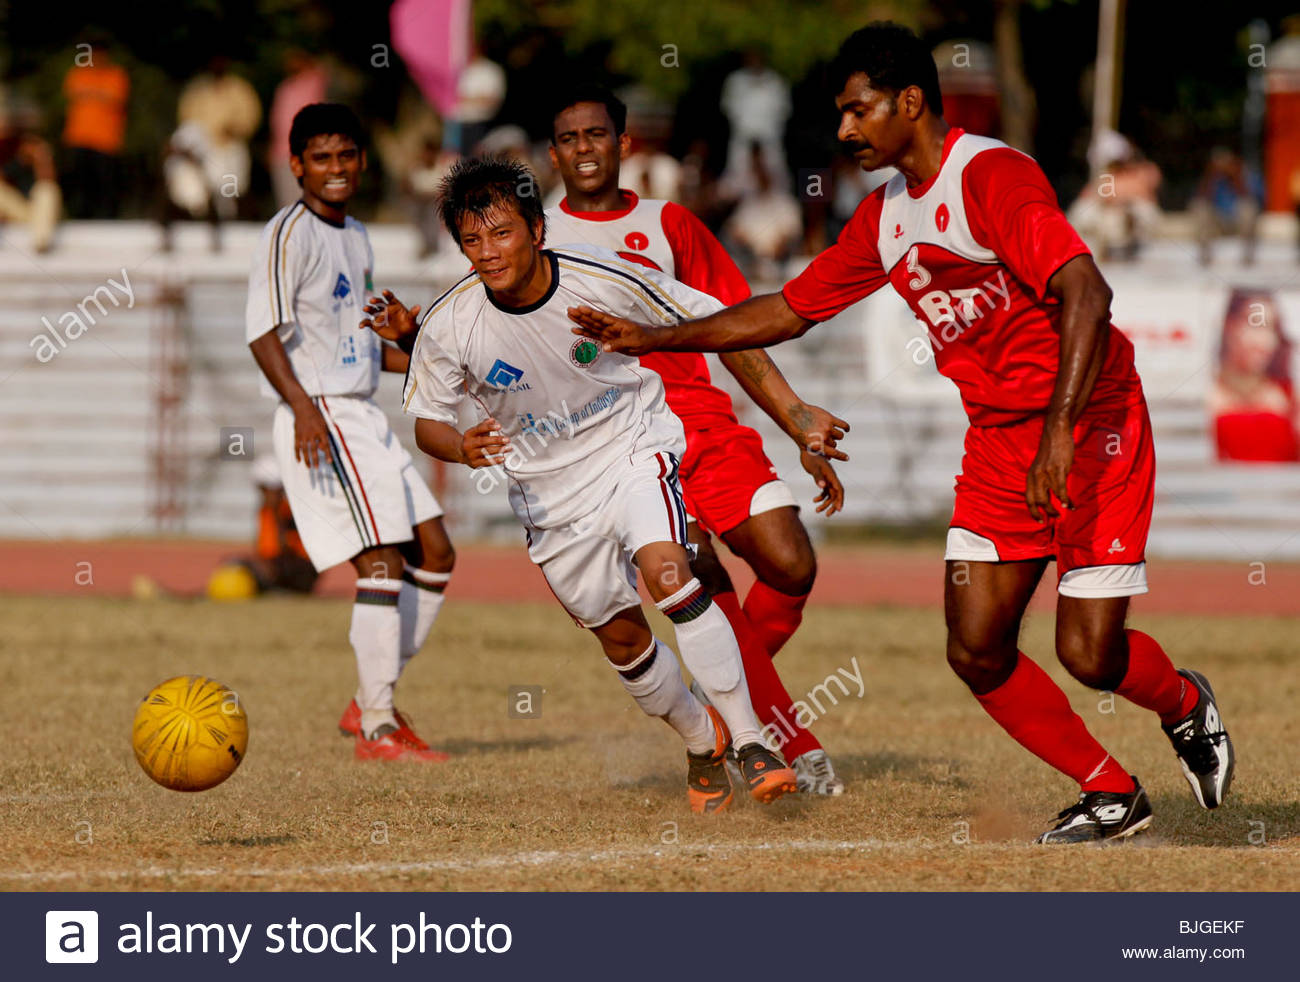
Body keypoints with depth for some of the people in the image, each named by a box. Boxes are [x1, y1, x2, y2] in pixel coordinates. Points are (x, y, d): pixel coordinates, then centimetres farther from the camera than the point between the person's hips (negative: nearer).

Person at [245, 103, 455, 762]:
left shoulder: (355, 237, 17)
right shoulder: (291, 234, -10)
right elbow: (264, 334, -18)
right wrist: (303, 406, -31)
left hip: (365, 420, 9)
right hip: (321, 422, -9)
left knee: (434, 554, 9)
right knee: (383, 561, -15)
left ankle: (370, 701, 17)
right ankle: (377, 729, -10)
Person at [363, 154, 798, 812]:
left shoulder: (603, 280, -22)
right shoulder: (448, 326, -19)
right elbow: (428, 421, -2)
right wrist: (462, 449, -26)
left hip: (631, 444, -2)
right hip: (548, 484, 3)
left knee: (665, 570, -28)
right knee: (620, 636, 8)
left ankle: (749, 741, -22)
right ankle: (701, 741, 36)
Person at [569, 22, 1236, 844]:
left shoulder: (992, 175, -17)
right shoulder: (884, 218, 9)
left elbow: (1086, 293, -27)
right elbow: (789, 311, 19)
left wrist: (1060, 432, -34)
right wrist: (655, 339, 14)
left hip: (1090, 425, -8)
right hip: (997, 438, 8)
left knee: (1089, 654, -11)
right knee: (977, 651, -3)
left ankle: (1185, 704, 23)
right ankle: (1111, 795, 13)